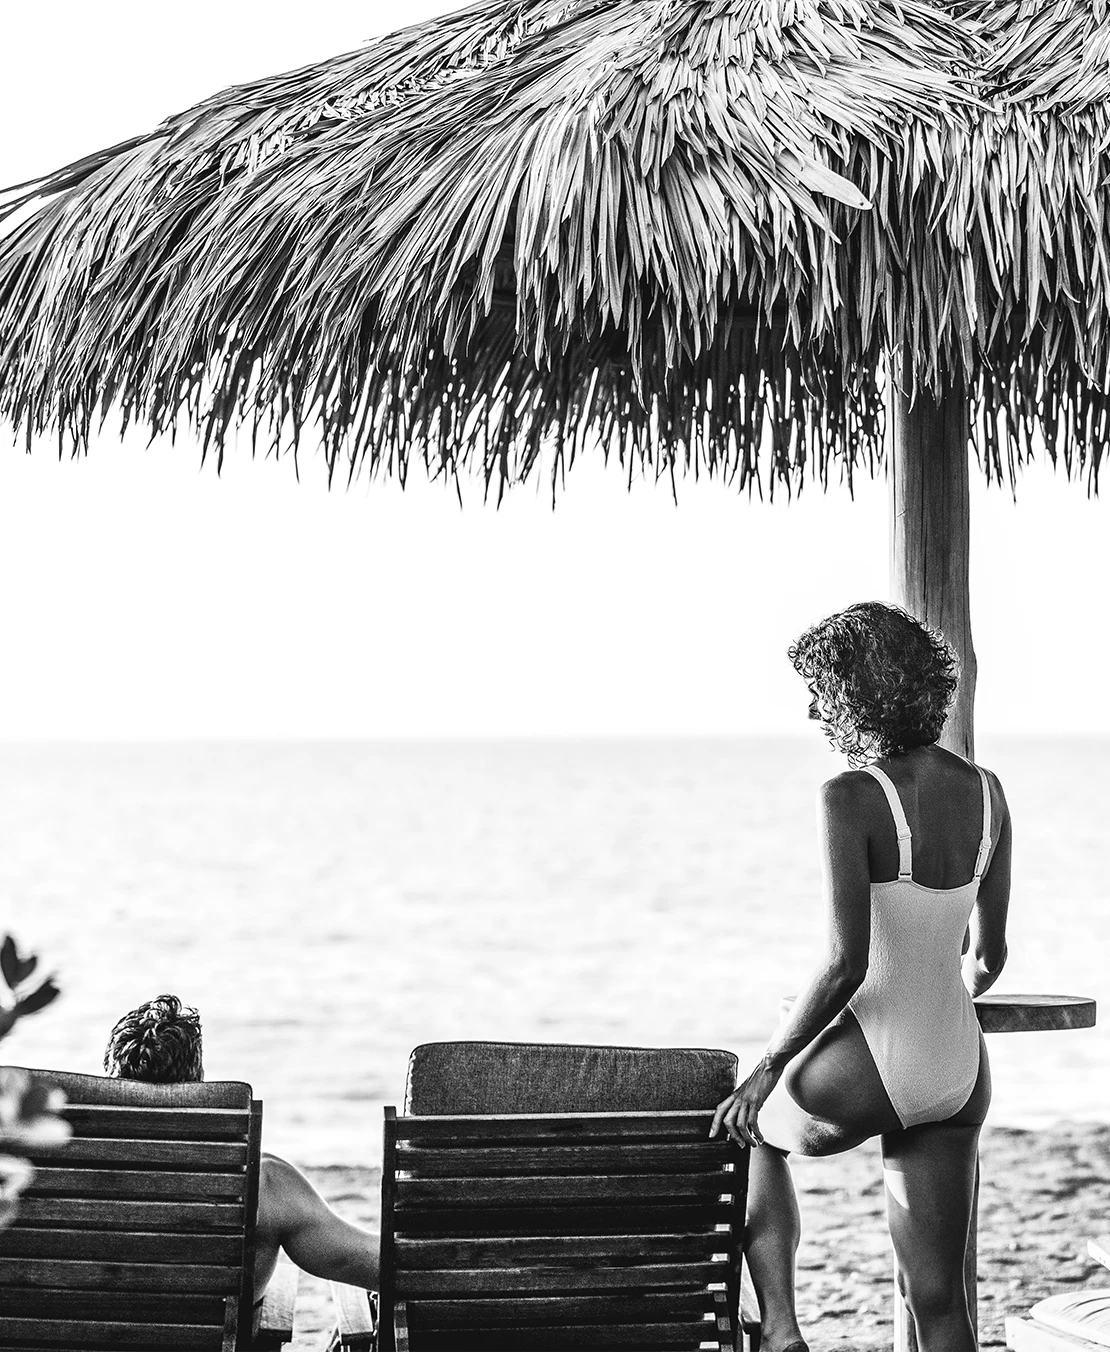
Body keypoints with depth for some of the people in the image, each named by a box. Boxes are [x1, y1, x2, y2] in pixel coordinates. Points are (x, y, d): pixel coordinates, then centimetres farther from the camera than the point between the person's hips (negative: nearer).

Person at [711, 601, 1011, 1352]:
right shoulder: (986, 791, 4)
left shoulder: (852, 797, -17)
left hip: (868, 1067, -6)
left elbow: (846, 962, -22)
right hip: (961, 1072, 6)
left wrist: (766, 1069, -11)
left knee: (751, 1129, 30)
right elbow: (988, 955, 12)